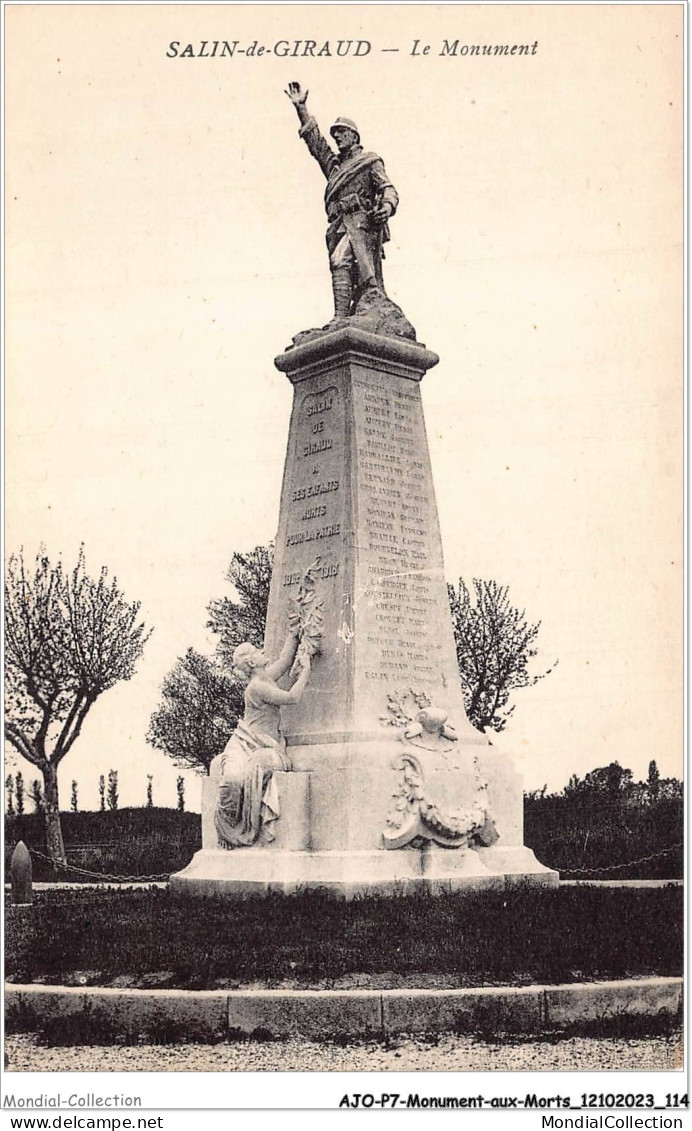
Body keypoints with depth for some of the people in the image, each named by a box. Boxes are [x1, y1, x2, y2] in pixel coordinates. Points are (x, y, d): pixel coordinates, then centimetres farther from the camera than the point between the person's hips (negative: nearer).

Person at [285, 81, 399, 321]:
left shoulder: (370, 161, 13)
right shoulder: (333, 164, 31)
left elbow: (388, 189, 2)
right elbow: (315, 141, 33)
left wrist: (387, 206, -21)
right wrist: (301, 108, 28)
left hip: (361, 221, -7)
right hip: (339, 226, 7)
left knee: (340, 260, -29)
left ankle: (341, 317, -39)